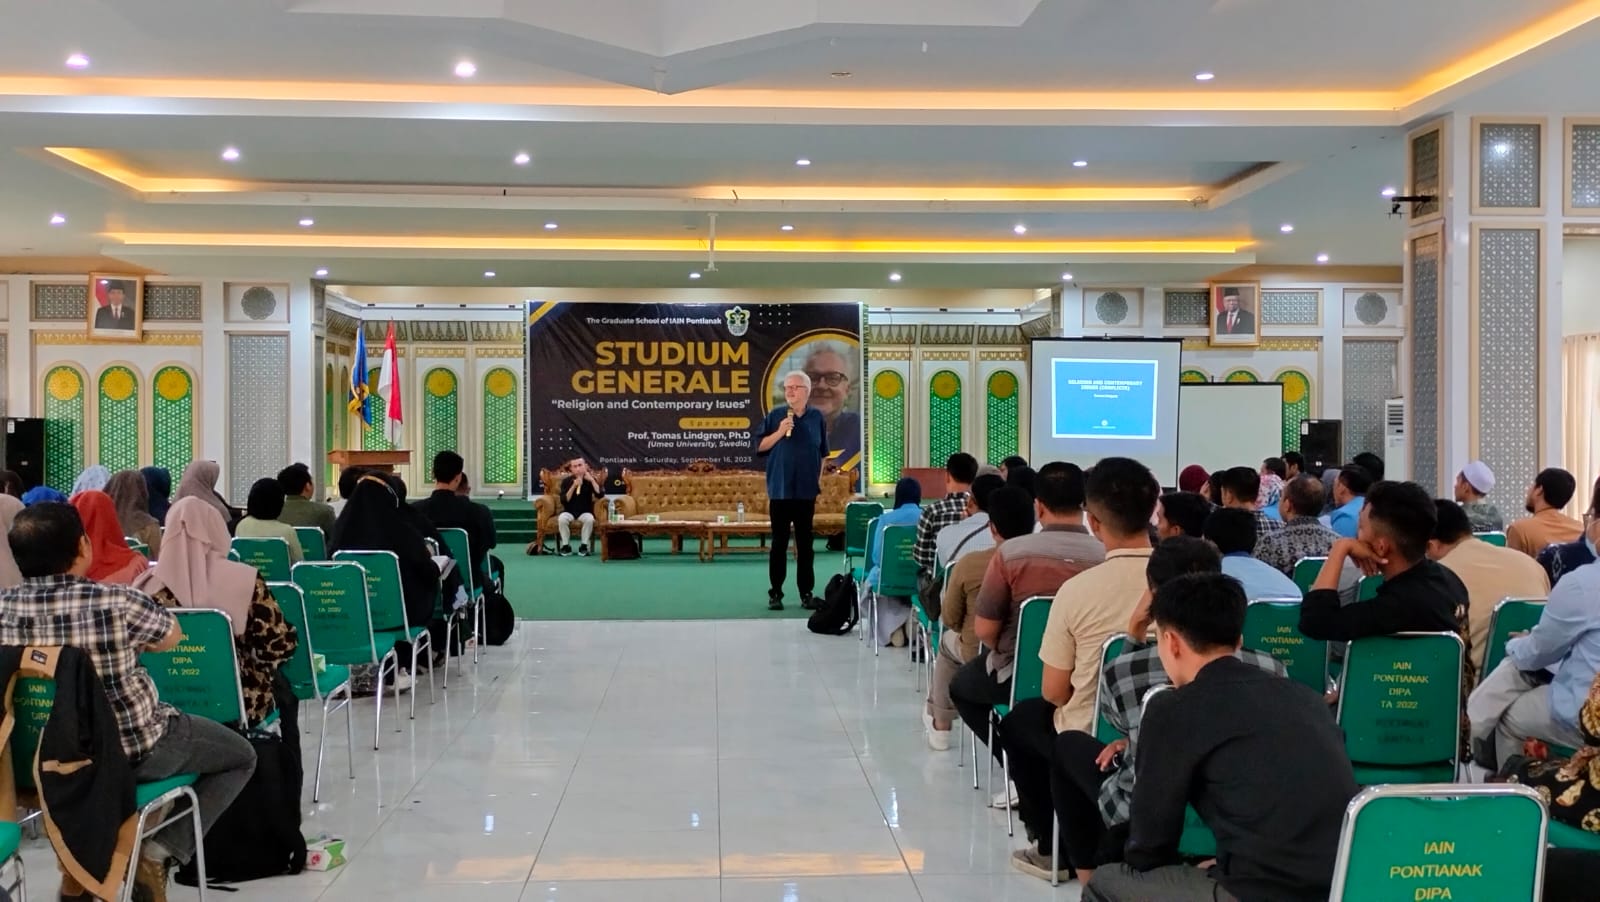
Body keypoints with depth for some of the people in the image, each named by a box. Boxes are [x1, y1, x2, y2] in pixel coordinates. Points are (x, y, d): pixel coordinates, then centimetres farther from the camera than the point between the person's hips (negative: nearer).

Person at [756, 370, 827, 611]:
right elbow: (759, 447, -1)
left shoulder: (816, 417, 4)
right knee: (779, 543, 3)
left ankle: (806, 593, 13)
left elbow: (822, 453, 11)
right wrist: (779, 433, -15)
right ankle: (775, 593, 9)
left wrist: (819, 482, 8)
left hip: (806, 491, 1)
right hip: (780, 490, -1)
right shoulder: (775, 416, 0)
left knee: (805, 543, 7)